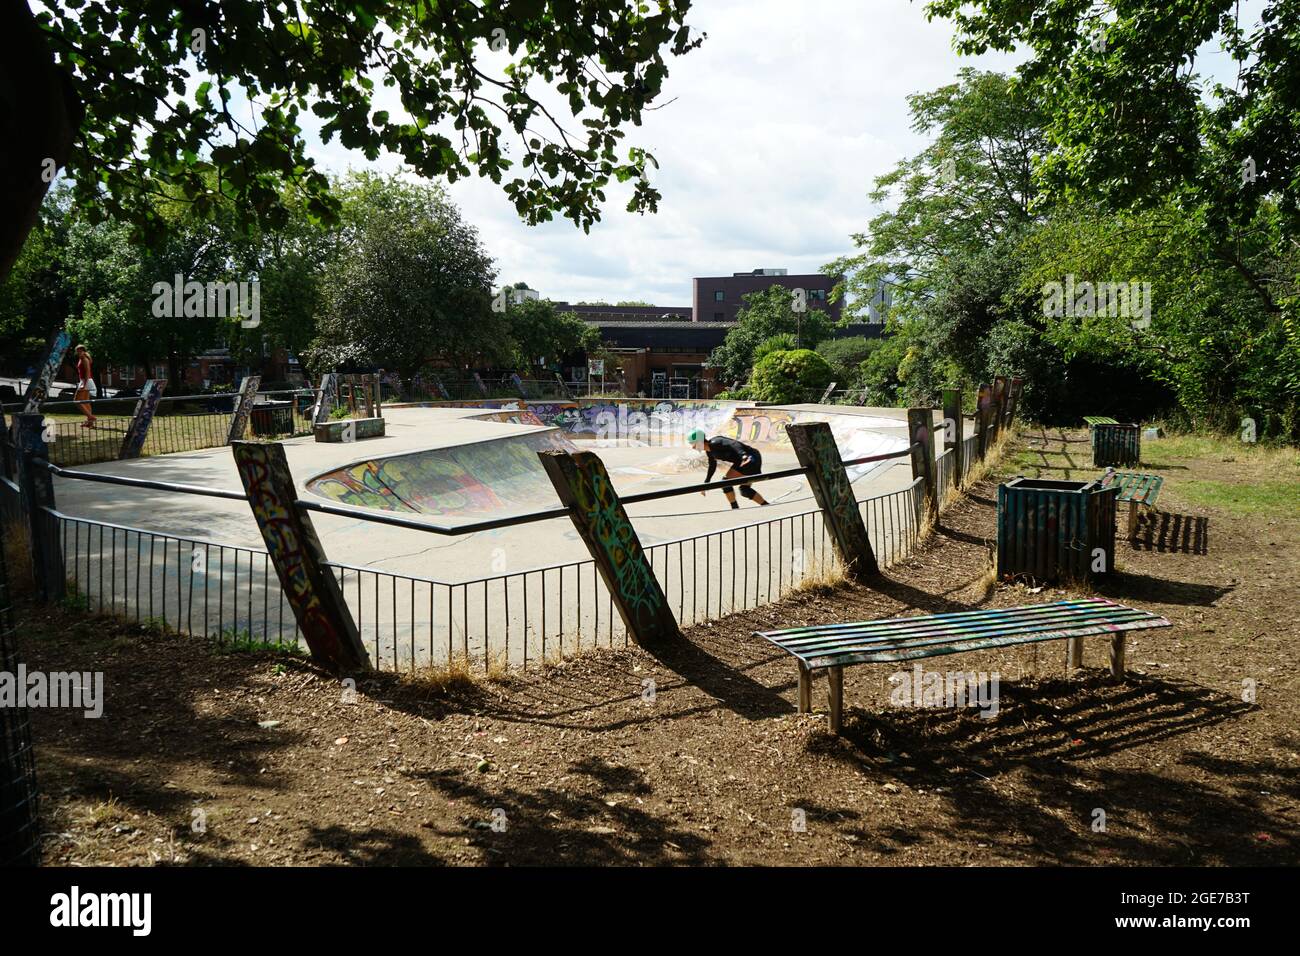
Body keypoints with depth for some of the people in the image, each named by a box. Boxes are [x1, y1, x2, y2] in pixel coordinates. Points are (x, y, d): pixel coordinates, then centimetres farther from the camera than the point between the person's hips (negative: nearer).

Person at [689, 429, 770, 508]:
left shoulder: (714, 443, -21)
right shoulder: (709, 451, 9)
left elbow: (733, 444, -37)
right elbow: (712, 466, 26)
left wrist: (743, 455, -55)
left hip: (750, 459, -10)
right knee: (745, 490, 16)